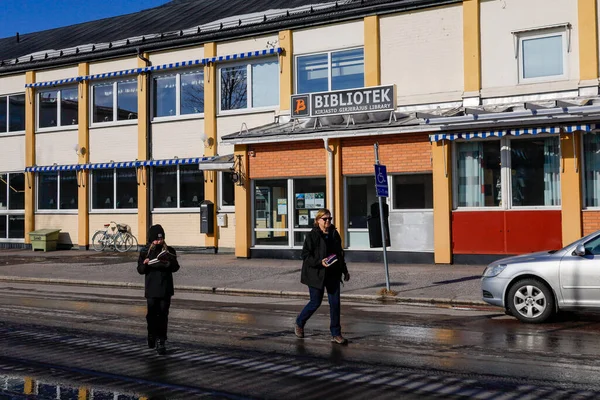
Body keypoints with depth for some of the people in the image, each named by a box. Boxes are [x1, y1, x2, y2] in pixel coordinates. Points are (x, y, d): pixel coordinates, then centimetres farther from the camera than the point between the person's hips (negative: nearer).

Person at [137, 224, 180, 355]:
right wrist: (145, 264, -17)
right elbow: (140, 270, 4)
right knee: (152, 314, 3)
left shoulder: (169, 251, 3)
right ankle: (152, 336, 27)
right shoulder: (145, 252, 3)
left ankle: (160, 342, 1)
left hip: (165, 289, 0)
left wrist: (169, 264, -16)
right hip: (151, 289, 0)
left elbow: (176, 268, 5)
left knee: (163, 315, -3)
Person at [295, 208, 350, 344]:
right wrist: (320, 262, -25)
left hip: (333, 275, 5)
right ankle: (299, 323, 29)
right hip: (316, 275, -5)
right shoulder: (312, 236, -9)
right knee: (315, 303, 3)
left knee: (335, 303, 2)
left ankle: (336, 334, 10)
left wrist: (344, 271, 21)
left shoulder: (334, 234, 9)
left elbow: (340, 254, 19)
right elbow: (305, 255, -12)